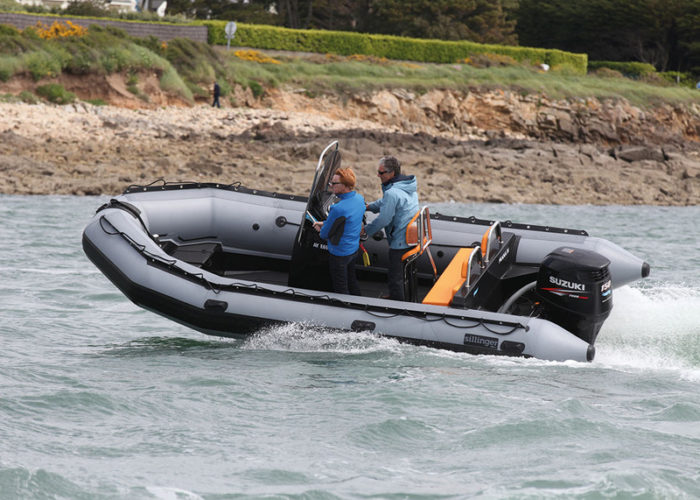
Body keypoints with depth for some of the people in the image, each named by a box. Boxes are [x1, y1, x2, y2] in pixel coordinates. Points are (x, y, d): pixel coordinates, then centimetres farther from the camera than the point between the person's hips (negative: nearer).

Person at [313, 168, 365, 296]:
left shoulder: (338, 208, -34)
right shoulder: (359, 198, -7)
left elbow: (325, 234, -20)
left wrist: (322, 231, 4)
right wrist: (324, 223, 9)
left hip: (339, 254, -8)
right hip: (354, 249, 8)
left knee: (340, 289, 10)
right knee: (351, 280, 27)